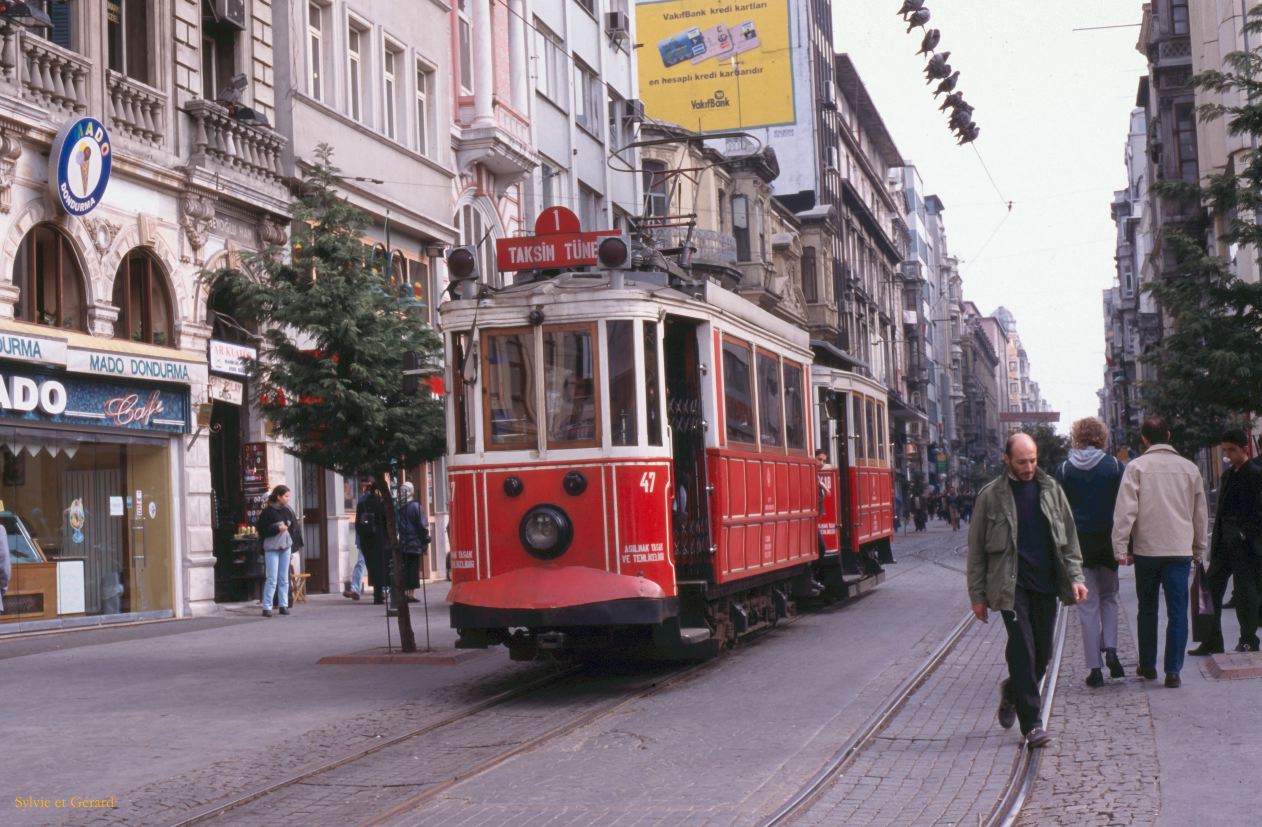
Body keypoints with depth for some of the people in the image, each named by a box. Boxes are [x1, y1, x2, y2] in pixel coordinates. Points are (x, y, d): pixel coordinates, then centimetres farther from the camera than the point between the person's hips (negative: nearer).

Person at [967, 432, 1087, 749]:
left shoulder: (1050, 489, 9)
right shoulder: (991, 496, -1)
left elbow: (1068, 536, 14)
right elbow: (976, 548, 3)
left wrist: (1074, 576, 3)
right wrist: (978, 595, 1)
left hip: (1046, 583, 4)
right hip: (1011, 586, -4)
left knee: (1042, 653, 8)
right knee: (1023, 650, -9)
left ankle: (1012, 691, 36)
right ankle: (1032, 723, -3)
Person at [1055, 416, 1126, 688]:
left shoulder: (1064, 470, -2)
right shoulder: (1115, 466, -3)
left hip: (1078, 543, 0)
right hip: (1109, 540, 0)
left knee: (1087, 604, 5)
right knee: (1109, 596, 20)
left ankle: (1095, 668, 4)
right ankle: (1110, 649, 1)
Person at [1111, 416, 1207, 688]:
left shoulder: (1137, 466, -3)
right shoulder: (1189, 468, 5)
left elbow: (1125, 510, -10)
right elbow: (1199, 513, 12)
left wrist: (1120, 547, -7)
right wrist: (1199, 550, 21)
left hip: (1146, 550, -1)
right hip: (1180, 550, 1)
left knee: (1147, 610, 14)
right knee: (1177, 612, 2)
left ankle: (1148, 666, 22)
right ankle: (1173, 671, -4)